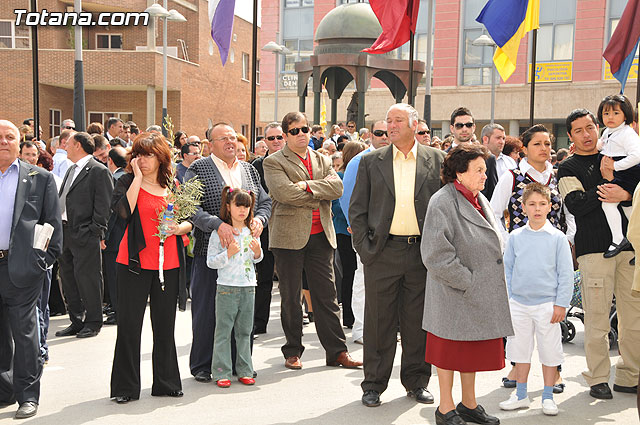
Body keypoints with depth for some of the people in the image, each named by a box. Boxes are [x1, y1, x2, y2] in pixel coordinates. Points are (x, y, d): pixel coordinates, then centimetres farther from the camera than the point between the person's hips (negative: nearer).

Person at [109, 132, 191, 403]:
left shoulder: (173, 186, 10)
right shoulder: (128, 181, 0)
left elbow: (190, 220, 14)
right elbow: (124, 211, -19)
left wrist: (179, 228, -7)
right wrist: (138, 177, -14)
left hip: (168, 264, 3)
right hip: (135, 262, -3)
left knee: (165, 325, 11)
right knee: (129, 325, 1)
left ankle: (166, 382, 23)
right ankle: (125, 387, 12)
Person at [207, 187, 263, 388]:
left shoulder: (252, 232, 8)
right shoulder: (219, 232, -7)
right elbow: (210, 261, -7)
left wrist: (258, 251, -3)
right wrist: (228, 253, -20)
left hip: (248, 287, 4)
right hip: (227, 288, -4)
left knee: (245, 331, 11)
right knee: (223, 331, 0)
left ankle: (244, 371, 19)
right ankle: (221, 373, 8)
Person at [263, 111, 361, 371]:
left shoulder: (322, 160, 15)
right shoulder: (273, 162, 0)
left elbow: (337, 187, -2)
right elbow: (285, 193, -16)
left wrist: (307, 185, -13)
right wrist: (319, 193, -6)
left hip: (320, 236, 4)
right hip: (289, 236, -3)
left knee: (326, 295, 7)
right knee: (291, 298, 6)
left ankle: (337, 351, 13)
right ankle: (293, 351, 18)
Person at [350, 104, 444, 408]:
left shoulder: (435, 160, 6)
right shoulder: (371, 161, 6)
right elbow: (357, 209, 5)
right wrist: (364, 247, -3)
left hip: (422, 253, 0)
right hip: (382, 253, 0)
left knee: (418, 320, 9)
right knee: (378, 321, 6)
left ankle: (416, 381, 25)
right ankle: (374, 384, 19)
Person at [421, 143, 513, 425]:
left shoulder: (480, 200, 11)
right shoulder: (442, 203, -16)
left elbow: (494, 245, 21)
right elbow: (436, 254, -21)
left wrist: (494, 280, 9)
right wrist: (468, 281, -17)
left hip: (481, 293, 8)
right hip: (454, 293, -8)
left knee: (474, 347, 16)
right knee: (451, 348, 4)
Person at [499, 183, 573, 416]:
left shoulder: (557, 237, -4)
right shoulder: (515, 237, 3)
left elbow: (566, 273, -2)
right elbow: (507, 270, 10)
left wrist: (561, 304, -6)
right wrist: (507, 300, 6)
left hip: (547, 304, -2)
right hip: (519, 304, 2)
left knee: (549, 352, 5)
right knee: (520, 350, 11)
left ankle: (548, 397, 20)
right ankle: (521, 395, 24)